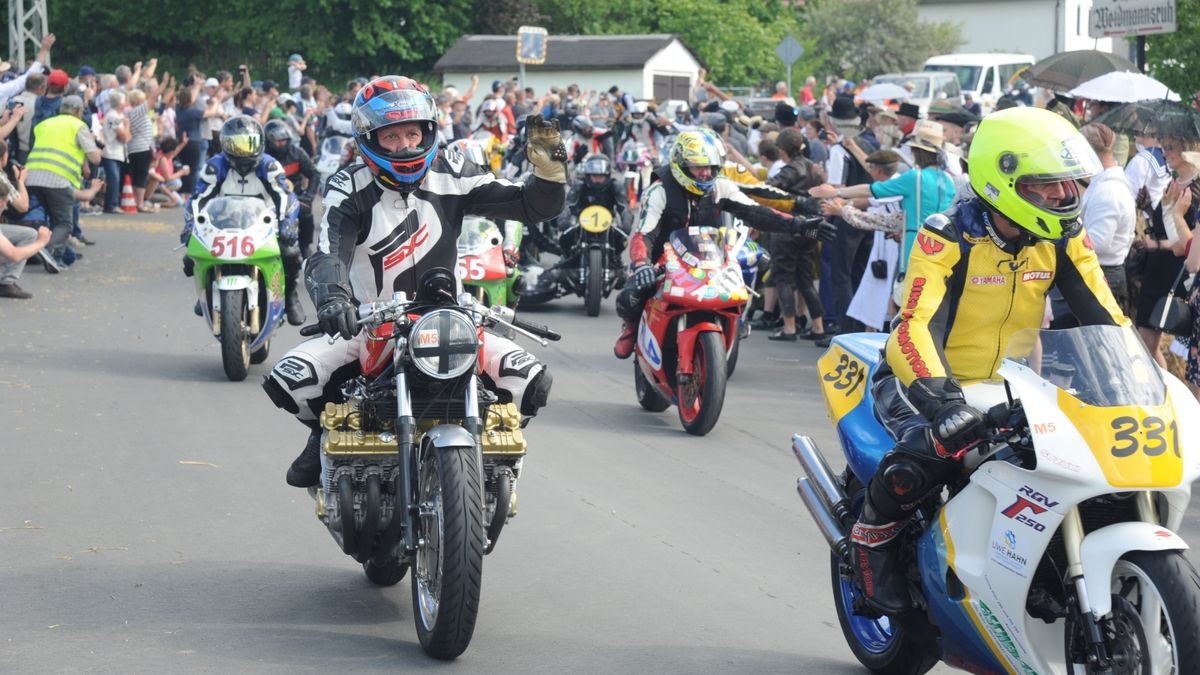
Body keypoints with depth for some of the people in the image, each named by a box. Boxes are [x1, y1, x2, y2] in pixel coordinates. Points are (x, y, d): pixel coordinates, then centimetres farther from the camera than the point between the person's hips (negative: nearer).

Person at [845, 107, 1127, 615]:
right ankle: (872, 536, -3)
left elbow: (1105, 317, -4)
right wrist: (940, 398, -48)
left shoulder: (1063, 240, -4)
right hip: (930, 381, -6)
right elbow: (917, 324, -32)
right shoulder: (946, 238, -21)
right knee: (922, 457, -36)